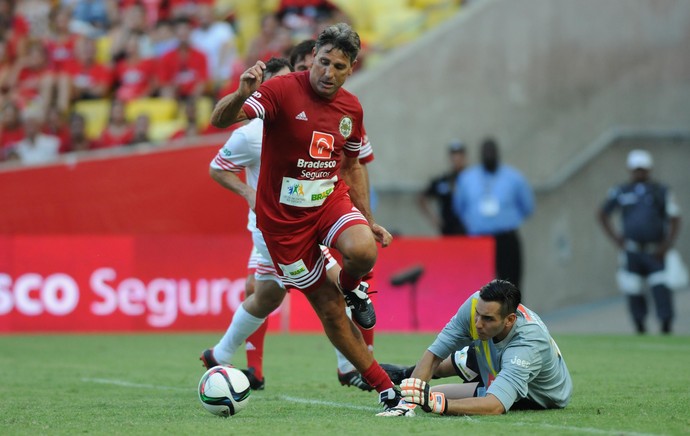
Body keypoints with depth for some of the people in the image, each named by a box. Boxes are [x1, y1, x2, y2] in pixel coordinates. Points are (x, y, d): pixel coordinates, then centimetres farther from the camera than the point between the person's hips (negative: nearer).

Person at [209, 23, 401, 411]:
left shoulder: (351, 108, 2)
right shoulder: (282, 90, -16)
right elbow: (219, 120, -26)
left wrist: (369, 220, 12)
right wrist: (242, 95, -47)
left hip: (331, 200, 3)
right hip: (283, 216, -3)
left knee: (363, 251, -31)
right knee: (329, 310, -1)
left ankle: (351, 287, 5)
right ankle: (385, 386, 12)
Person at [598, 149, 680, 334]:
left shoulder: (661, 192, 5)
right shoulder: (621, 192, 9)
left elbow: (674, 219, 4)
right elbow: (603, 214, 20)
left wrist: (667, 244, -7)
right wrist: (615, 237, 9)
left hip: (655, 252, -2)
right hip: (632, 251, 2)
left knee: (661, 289, -13)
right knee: (633, 291, -1)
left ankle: (666, 326, -10)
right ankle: (640, 328, 10)